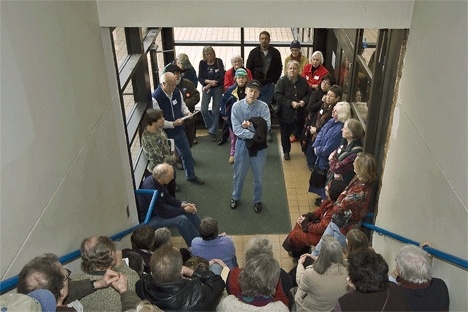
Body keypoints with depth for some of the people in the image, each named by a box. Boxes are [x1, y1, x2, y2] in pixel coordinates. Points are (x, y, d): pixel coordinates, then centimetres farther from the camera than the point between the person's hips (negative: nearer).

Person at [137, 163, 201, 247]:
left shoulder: (157, 180, -10)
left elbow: (167, 197, 6)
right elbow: (164, 213, -28)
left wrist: (182, 204, -8)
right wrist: (184, 210, -18)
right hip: (149, 219, -9)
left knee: (190, 208, 7)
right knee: (182, 219, -26)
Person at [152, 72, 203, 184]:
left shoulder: (177, 92, -7)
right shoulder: (155, 98, -27)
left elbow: (182, 105, 10)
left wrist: (187, 112, -12)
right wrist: (173, 124, -28)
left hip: (179, 130, 6)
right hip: (165, 134, -6)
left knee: (187, 154, 19)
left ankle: (191, 176, 41)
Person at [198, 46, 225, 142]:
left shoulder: (219, 61, -3)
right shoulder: (202, 63, 2)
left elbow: (221, 77, -8)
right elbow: (200, 78, -3)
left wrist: (210, 84, -15)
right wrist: (209, 81, -20)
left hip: (218, 88, -1)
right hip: (206, 88, 1)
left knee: (215, 111, 0)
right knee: (204, 109, -10)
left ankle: (213, 131, 11)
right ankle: (211, 127, 15)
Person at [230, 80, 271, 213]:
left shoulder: (263, 106, -11)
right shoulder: (237, 106, -12)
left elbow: (266, 127, -19)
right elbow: (237, 129, -18)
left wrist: (251, 126, -26)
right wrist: (254, 134, -24)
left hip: (259, 145, 0)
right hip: (242, 143, 0)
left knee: (258, 176, 16)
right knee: (239, 174, 17)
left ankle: (257, 200, 37)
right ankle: (236, 197, 41)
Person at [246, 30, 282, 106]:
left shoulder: (275, 52, 5)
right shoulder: (254, 52, 4)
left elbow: (279, 68, 9)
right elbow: (249, 69, 5)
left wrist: (274, 81, 0)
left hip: (270, 85, 1)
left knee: (269, 105, 5)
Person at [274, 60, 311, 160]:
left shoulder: (303, 81, 2)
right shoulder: (282, 81, -11)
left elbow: (309, 94, 10)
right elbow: (277, 96, -19)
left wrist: (304, 101, -12)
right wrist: (291, 103, -24)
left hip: (300, 113, 2)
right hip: (285, 113, -2)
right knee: (285, 134, 9)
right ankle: (286, 152, 26)